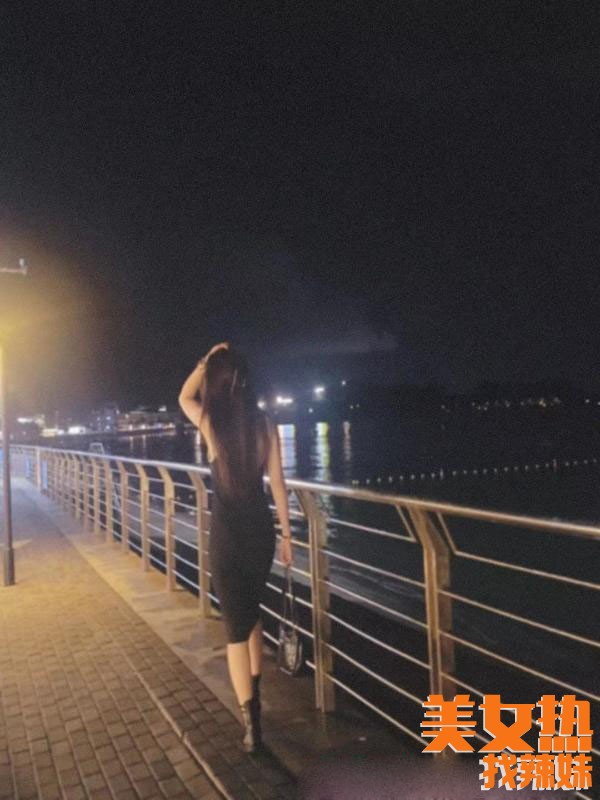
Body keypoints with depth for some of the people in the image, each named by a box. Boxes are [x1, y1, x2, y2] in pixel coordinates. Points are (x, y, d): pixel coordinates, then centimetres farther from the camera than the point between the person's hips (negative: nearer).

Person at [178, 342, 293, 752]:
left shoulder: (210, 421, -9)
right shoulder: (265, 423, -5)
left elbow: (184, 396, 15)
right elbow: (278, 484, -1)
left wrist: (207, 360, 16)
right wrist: (287, 534, 7)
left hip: (226, 533, -3)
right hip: (261, 529, 3)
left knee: (236, 625, 4)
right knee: (252, 613, 23)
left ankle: (251, 721, 4)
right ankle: (254, 698, 37)